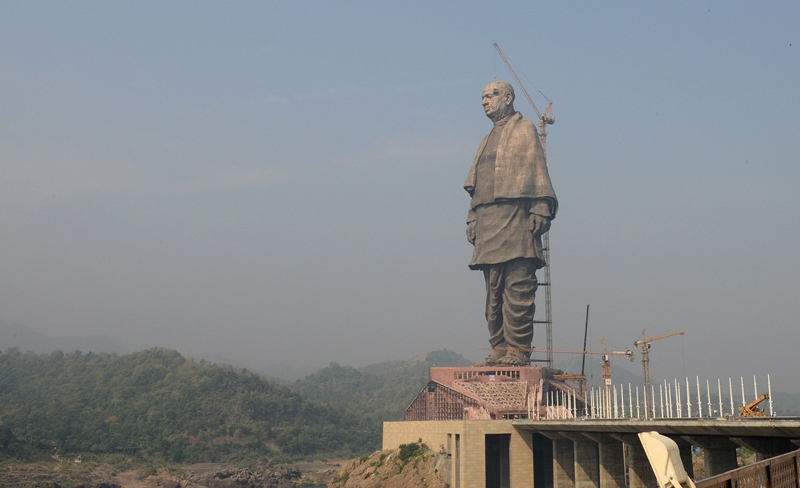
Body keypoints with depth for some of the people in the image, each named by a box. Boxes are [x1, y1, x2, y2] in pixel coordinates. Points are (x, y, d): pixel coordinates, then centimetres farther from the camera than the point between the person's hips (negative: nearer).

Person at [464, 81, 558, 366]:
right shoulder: (488, 140, 26)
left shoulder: (525, 130, 6)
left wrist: (540, 211, -13)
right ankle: (499, 348, 9)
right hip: (487, 223, 8)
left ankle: (518, 349, -9)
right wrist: (472, 219, 13)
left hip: (515, 218, -7)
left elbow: (537, 170, -3)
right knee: (494, 291, 6)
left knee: (518, 288, -10)